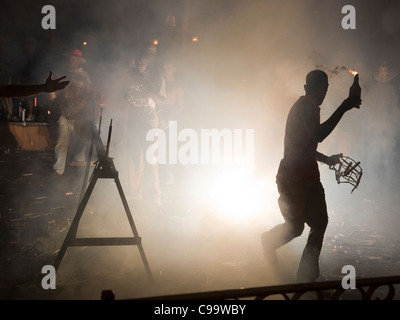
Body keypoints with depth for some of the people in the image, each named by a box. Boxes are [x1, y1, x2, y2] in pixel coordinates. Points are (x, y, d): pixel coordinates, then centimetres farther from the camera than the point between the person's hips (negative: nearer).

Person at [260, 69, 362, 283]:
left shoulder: (309, 108, 16)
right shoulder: (304, 108, -15)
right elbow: (319, 136, -32)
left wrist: (325, 159, 23)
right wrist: (343, 108, -29)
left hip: (308, 177, 9)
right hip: (293, 179, -9)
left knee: (319, 222, 6)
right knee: (295, 227, 1)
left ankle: (308, 275, 15)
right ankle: (269, 242, 34)